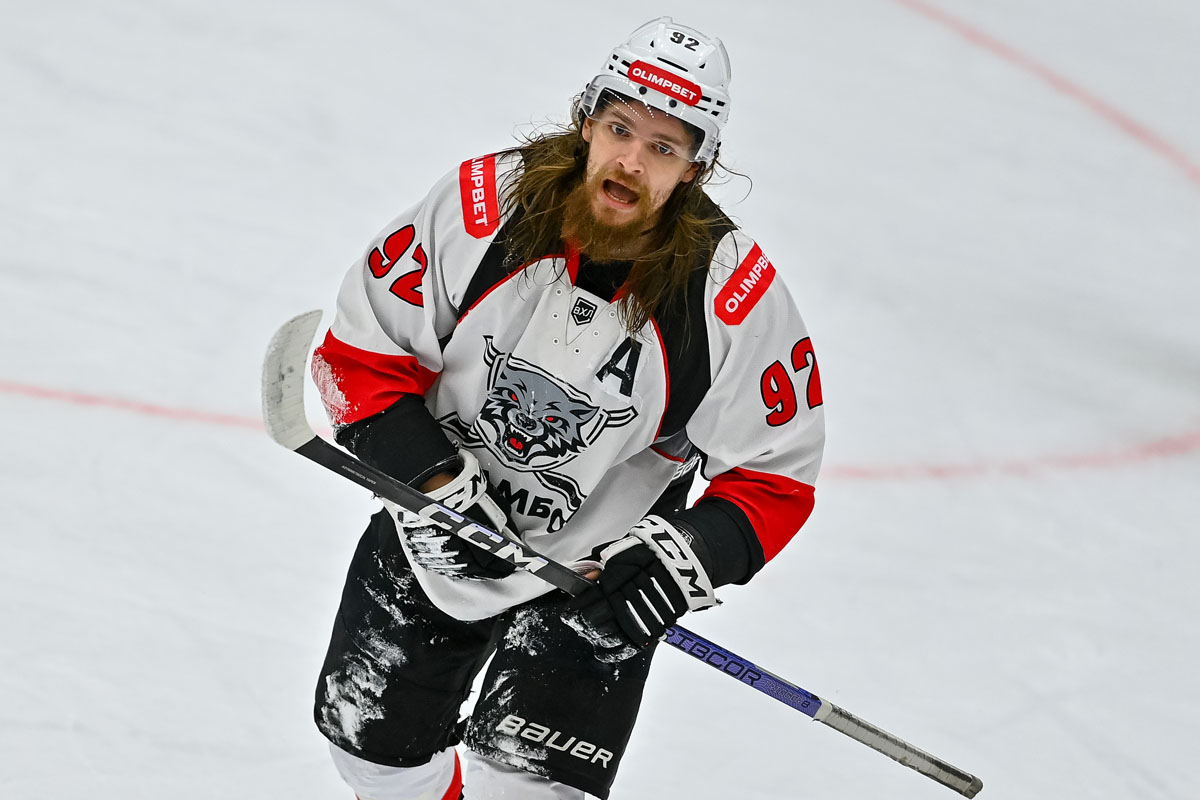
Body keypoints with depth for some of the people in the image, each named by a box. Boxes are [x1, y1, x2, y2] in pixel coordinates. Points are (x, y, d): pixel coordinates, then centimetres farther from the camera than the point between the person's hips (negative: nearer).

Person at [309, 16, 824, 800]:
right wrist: (432, 475, -23)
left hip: (596, 569, -3)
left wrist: (698, 553, -29)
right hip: (433, 536, 3)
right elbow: (362, 349, -11)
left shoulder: (734, 294, -22)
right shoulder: (481, 206, -20)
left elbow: (775, 475, -12)